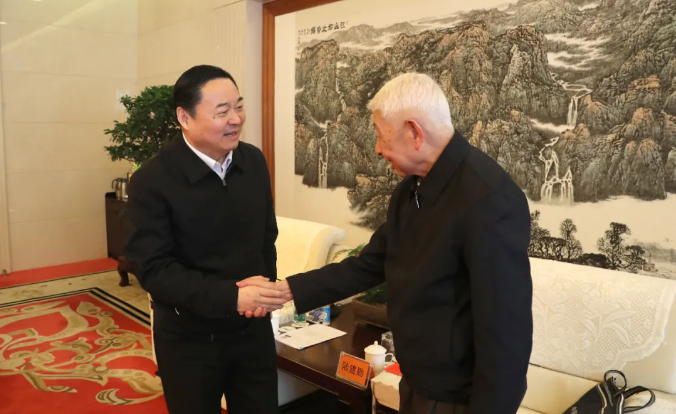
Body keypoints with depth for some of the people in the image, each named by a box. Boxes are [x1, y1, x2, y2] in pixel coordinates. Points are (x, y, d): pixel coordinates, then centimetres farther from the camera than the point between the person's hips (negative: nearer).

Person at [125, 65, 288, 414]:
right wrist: (230, 297, -29)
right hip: (189, 337, -4)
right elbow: (153, 268, -21)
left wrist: (266, 288, -7)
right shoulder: (152, 181, -18)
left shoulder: (254, 161, -3)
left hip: (254, 327, 4)